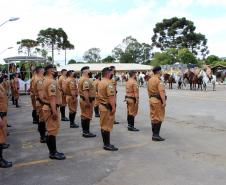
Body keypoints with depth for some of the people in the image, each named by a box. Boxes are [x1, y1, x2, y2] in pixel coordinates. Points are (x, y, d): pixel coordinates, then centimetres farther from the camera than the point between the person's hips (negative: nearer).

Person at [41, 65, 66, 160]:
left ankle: (53, 151, 25)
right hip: (51, 108, -11)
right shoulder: (51, 82, -18)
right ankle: (53, 153, 5)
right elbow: (52, 97, -26)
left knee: (51, 130, 15)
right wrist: (54, 111, -27)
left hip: (48, 106, 11)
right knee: (53, 130, -3)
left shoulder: (46, 80, 14)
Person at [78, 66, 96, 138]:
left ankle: (84, 131, 22)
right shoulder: (86, 80, -19)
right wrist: (88, 102, -27)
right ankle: (86, 132, 2)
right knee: (87, 116, -4)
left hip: (83, 99, 11)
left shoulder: (82, 79, 14)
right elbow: (85, 92, -27)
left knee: (84, 116, 14)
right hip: (87, 100, -11)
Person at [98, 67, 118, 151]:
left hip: (102, 105, 10)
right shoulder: (108, 83, -19)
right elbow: (111, 97, -25)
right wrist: (113, 107, -22)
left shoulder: (100, 82, 12)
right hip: (108, 107, -10)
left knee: (103, 125, 13)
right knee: (107, 126, -3)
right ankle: (107, 145, 4)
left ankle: (105, 143, 23)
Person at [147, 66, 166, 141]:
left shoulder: (150, 80, 11)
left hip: (152, 99, 9)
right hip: (158, 100, -9)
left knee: (153, 117, 13)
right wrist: (164, 101, -27)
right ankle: (156, 135, -1)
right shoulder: (158, 80, -16)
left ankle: (154, 134, 20)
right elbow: (161, 92, -24)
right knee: (159, 118, -2)